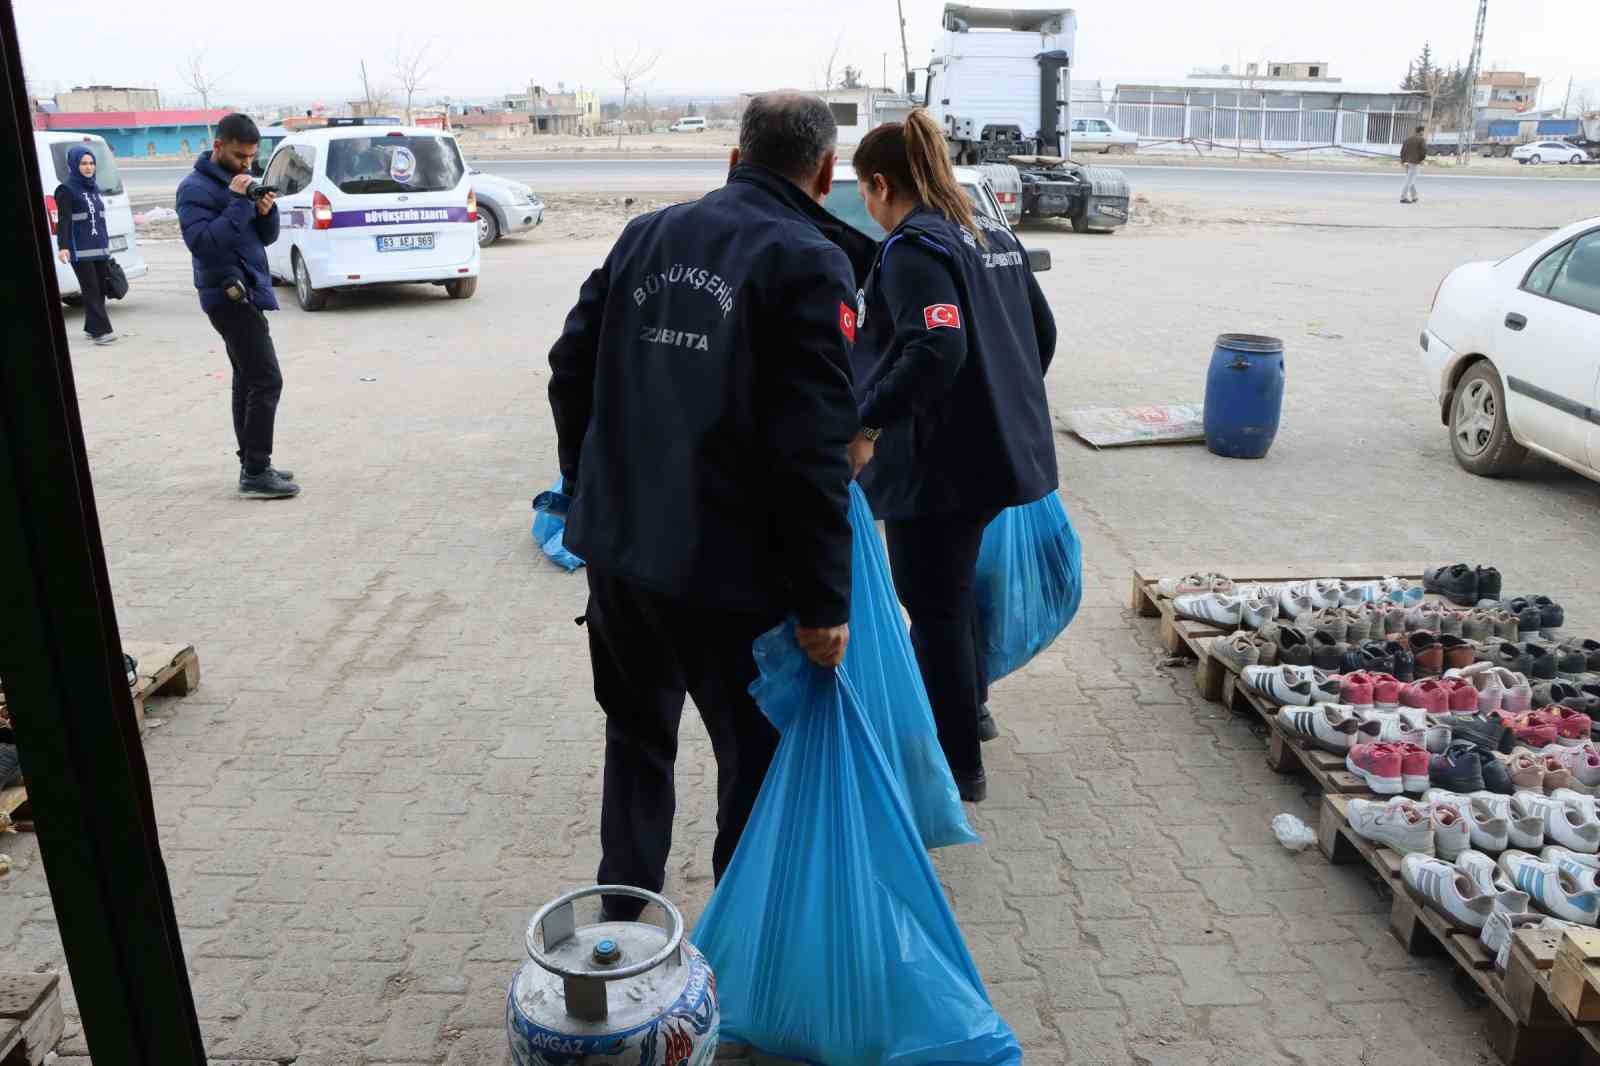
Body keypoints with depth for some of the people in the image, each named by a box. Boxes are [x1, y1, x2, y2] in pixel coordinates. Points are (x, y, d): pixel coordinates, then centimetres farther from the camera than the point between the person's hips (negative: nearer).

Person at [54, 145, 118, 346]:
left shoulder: (94, 188, 17)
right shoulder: (66, 190, -4)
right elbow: (63, 220, -10)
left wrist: (106, 243, 24)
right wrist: (63, 246, -19)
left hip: (100, 248, 7)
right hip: (80, 251, -7)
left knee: (100, 288, 6)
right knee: (91, 290, -9)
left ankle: (93, 328, 15)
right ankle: (101, 330, -12)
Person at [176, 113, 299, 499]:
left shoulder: (241, 180, 14)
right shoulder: (196, 188, -11)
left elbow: (266, 237, 14)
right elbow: (201, 241, -24)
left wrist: (265, 212, -7)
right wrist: (238, 203, -23)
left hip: (244, 292, 9)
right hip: (229, 294, -9)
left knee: (248, 381, 11)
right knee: (266, 381, -14)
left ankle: (252, 465, 17)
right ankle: (255, 473, -12)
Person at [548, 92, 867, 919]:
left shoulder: (648, 234, 8)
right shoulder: (809, 261, -11)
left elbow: (571, 370, 12)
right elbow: (813, 448, -19)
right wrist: (824, 601, -15)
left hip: (614, 544, 7)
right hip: (727, 568, -6)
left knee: (637, 734, 25)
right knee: (758, 758, 11)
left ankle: (621, 914, 38)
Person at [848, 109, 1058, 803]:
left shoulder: (912, 249, -16)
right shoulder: (994, 237, 12)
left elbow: (936, 351, -30)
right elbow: (1041, 330, 18)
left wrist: (867, 421, -27)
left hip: (940, 462, -9)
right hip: (1000, 450, 9)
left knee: (935, 606, 4)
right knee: (953, 587, 26)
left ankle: (957, 767, 17)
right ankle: (967, 705, 45)